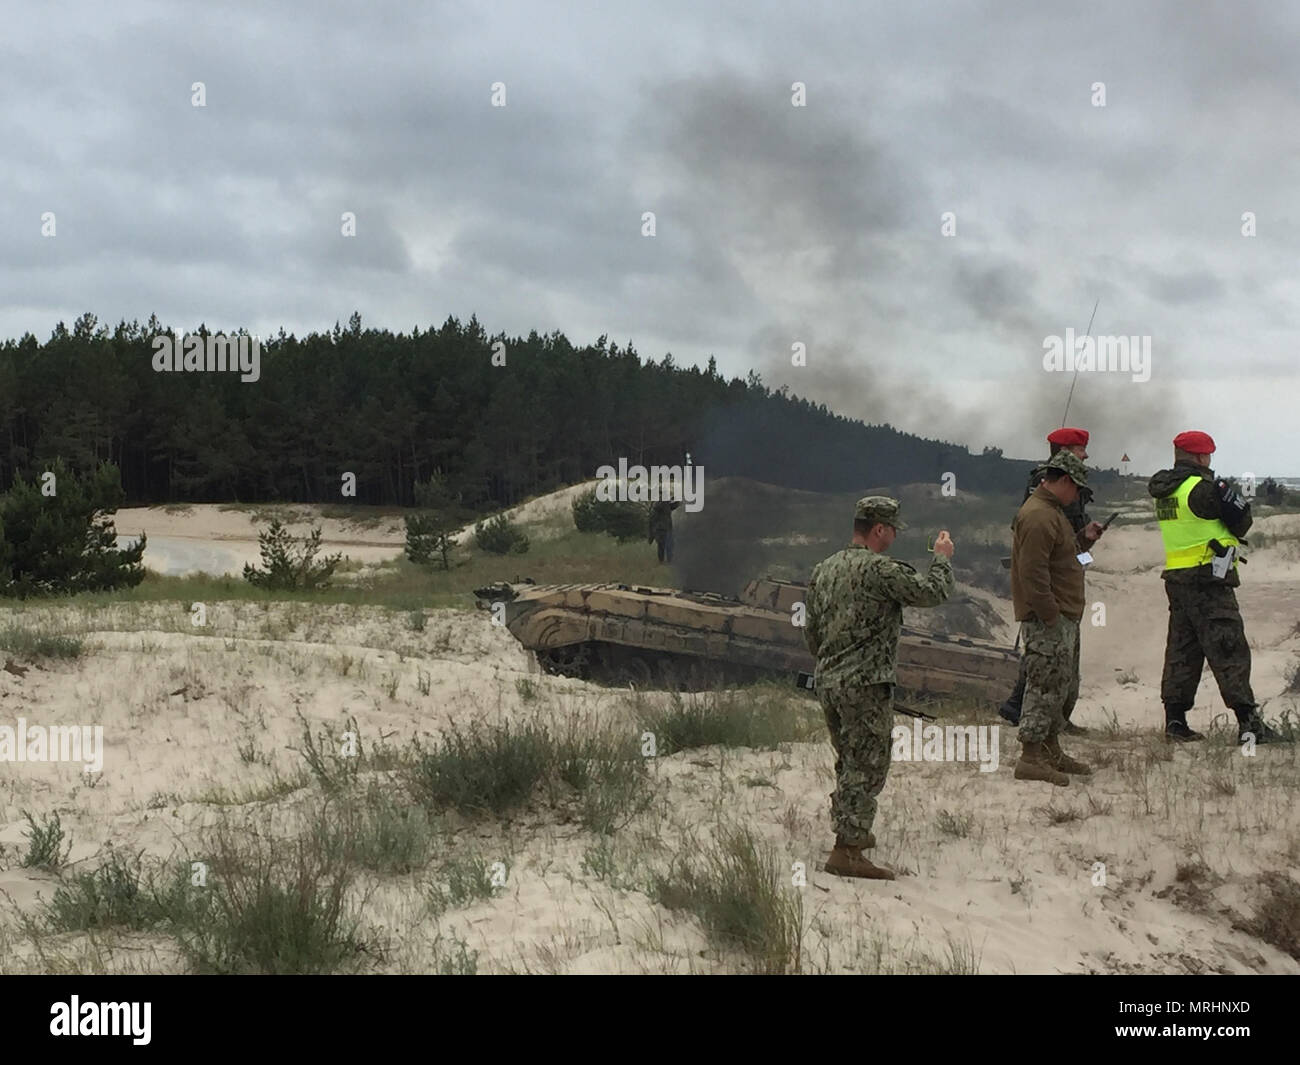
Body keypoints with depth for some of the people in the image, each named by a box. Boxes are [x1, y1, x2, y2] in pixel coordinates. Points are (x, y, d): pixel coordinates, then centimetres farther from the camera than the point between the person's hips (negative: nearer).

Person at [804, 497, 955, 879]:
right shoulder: (880, 569, -15)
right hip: (865, 685, -8)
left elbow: (810, 630, 16)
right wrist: (942, 558, 6)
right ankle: (846, 852, -5)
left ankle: (851, 831, 33)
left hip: (827, 683, 9)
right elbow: (932, 592, -11)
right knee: (867, 768, -4)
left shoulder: (824, 569, 10)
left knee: (849, 762, 22)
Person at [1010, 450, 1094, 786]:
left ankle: (1051, 751, 27)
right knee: (1046, 686, -7)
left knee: (1065, 687, 17)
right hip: (1048, 620, -11)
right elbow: (1033, 574, -24)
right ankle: (1030, 759, -2)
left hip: (1064, 619, 11)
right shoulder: (1038, 517, -19)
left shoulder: (1052, 511, 18)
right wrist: (1051, 616, -22)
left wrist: (1082, 540, 14)